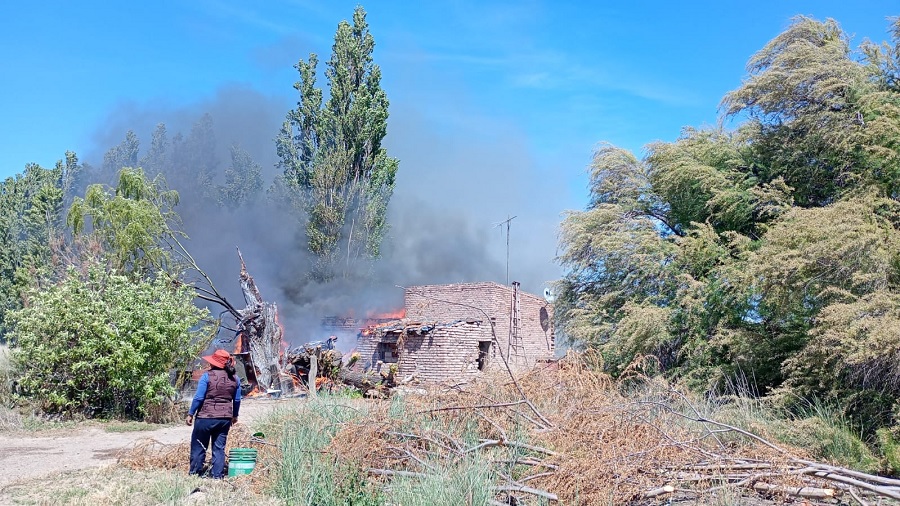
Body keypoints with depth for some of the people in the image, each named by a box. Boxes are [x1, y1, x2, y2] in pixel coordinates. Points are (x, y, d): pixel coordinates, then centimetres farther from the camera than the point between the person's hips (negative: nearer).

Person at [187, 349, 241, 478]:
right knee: (219, 448, 11)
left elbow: (198, 398, -11)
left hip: (206, 417, -4)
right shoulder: (235, 379, 4)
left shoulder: (207, 376, -11)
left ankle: (194, 473, 16)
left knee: (198, 446, 10)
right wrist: (234, 415, 24)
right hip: (225, 418, 4)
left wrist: (190, 414, -2)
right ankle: (217, 475, 11)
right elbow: (237, 400, 11)